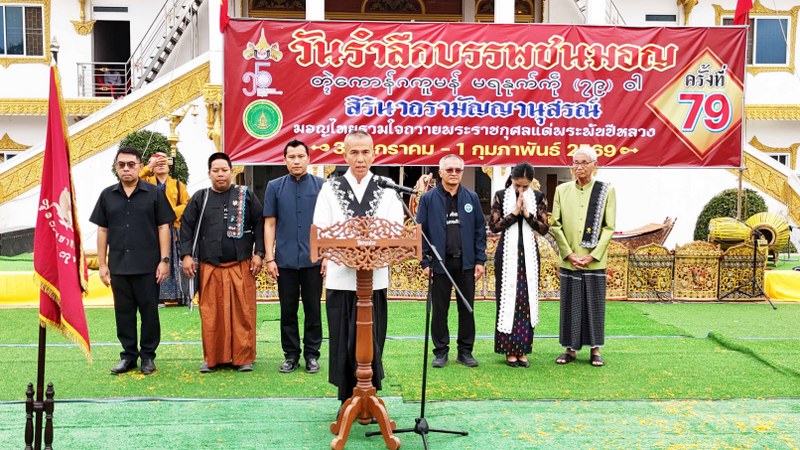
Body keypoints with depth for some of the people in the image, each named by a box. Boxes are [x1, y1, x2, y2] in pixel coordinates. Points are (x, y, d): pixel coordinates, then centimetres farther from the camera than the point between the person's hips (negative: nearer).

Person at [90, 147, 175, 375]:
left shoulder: (154, 194, 0)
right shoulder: (107, 195, 8)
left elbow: (163, 227, 0)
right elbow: (102, 230, 10)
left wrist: (164, 260, -7)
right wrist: (102, 264, 5)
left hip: (148, 266, -3)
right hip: (118, 266, 3)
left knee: (149, 311, 4)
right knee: (123, 312, 10)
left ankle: (148, 355, 17)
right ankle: (128, 355, 22)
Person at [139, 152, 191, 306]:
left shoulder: (178, 184, 14)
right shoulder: (147, 182, 12)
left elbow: (187, 204, 6)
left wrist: (172, 211, -10)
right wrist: (148, 166, -11)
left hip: (173, 228, 1)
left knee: (176, 263, 1)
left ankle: (182, 295, 7)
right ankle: (159, 296, 1)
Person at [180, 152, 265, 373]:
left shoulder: (246, 195, 6)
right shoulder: (199, 198, 10)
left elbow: (259, 224, 5)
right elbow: (186, 227, 9)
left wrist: (258, 253, -3)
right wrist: (186, 255, -1)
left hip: (241, 266, -1)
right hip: (209, 267, 1)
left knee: (243, 312, -1)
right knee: (210, 314, 2)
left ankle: (244, 357, 9)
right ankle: (211, 358, 14)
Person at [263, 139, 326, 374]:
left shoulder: (321, 185, 1)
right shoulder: (275, 187, 4)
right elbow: (269, 224, 4)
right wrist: (269, 258, -1)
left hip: (313, 259, -1)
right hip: (285, 260, 1)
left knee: (313, 309, 7)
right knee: (288, 310, 8)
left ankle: (312, 354, 18)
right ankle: (290, 355, 20)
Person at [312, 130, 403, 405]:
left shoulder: (386, 190, 7)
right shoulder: (331, 189, 7)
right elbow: (320, 231, 2)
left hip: (375, 276, 0)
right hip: (340, 276, 0)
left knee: (371, 340, 5)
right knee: (342, 341, 5)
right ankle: (347, 401, 18)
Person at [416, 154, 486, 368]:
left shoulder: (471, 198, 5)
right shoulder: (428, 198, -1)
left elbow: (480, 230, 6)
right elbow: (420, 231, -2)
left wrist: (480, 260, 0)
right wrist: (425, 261, -7)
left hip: (466, 262, 2)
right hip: (440, 263, -2)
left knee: (467, 309, 9)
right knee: (440, 309, 6)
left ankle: (465, 351, 20)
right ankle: (440, 351, 17)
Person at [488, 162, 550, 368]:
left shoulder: (538, 197, 3)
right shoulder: (501, 196, 0)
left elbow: (544, 228, 1)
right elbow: (493, 225, -5)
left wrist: (527, 214, -13)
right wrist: (514, 213, -14)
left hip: (529, 253, 2)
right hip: (507, 253, -1)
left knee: (527, 300, 3)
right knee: (508, 299, 0)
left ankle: (523, 349, 11)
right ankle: (509, 349, 7)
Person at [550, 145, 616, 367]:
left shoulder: (606, 191, 1)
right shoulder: (562, 190, 6)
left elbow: (609, 227, -2)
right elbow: (555, 224, 3)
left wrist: (593, 255, -10)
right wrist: (569, 253, -6)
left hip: (595, 261, -1)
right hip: (569, 260, 1)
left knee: (594, 304, 4)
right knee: (570, 304, 6)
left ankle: (595, 350, 15)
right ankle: (570, 349, 16)